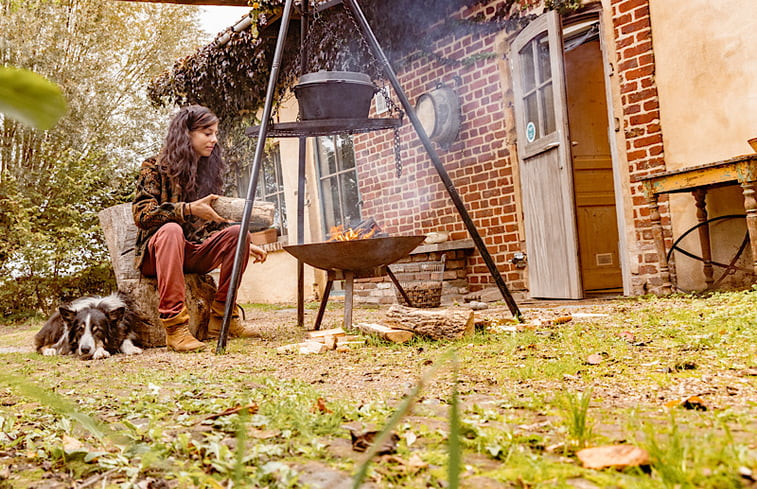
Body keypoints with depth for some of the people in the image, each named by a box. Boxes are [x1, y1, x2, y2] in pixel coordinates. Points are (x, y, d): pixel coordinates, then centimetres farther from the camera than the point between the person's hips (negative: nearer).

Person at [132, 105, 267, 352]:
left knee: (237, 233, -21)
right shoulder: (155, 167, -3)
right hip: (155, 255, -4)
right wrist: (189, 209, -27)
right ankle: (174, 326, -42)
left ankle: (221, 316, -15)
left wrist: (245, 244, 4)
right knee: (171, 229, -38)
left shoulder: (209, 170, 14)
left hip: (193, 254, 5)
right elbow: (141, 213, -15)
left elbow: (214, 222, 18)